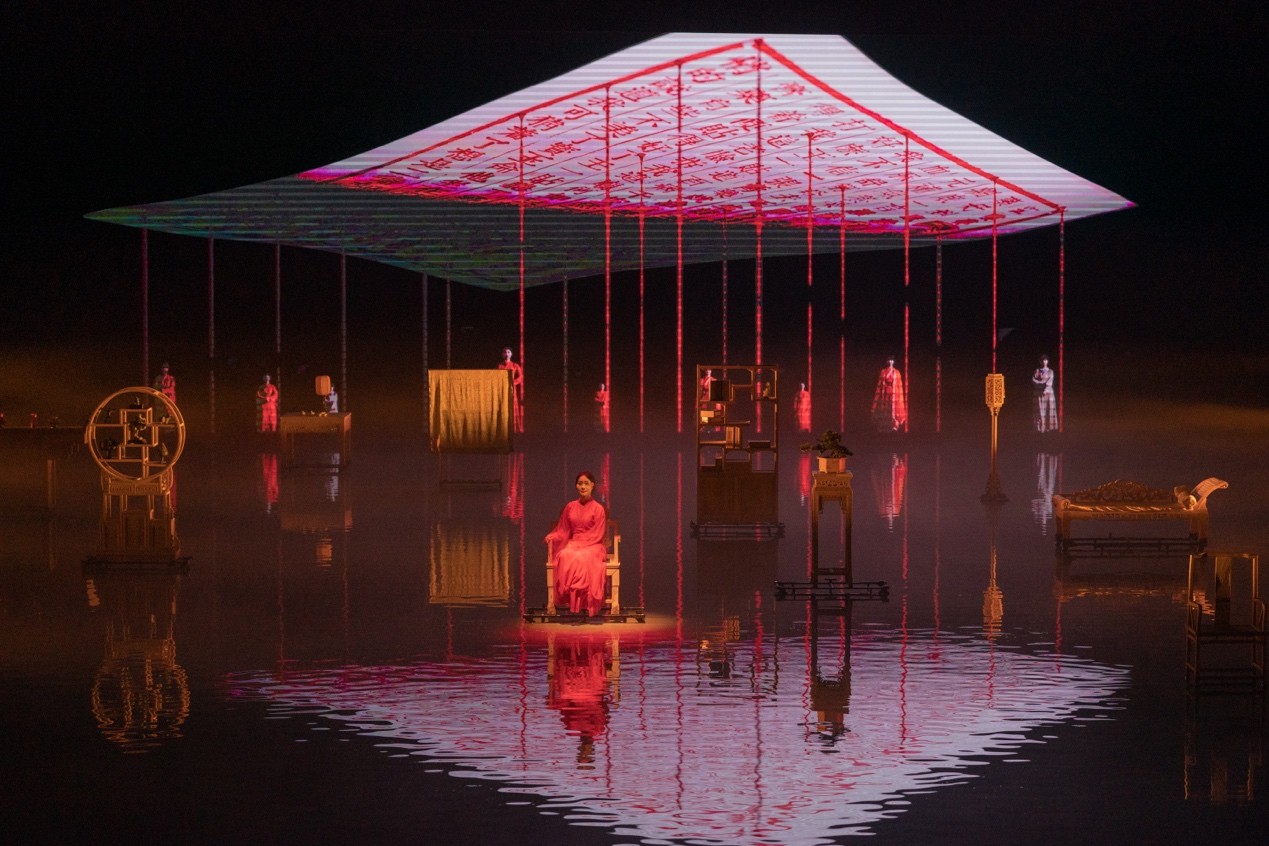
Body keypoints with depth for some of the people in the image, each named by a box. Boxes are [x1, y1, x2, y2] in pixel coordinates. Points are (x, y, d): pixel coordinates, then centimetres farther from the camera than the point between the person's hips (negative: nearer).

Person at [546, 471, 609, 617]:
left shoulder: (598, 509, 1)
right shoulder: (570, 507, 13)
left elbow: (597, 535, -3)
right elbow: (563, 530, 15)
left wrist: (580, 543, -13)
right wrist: (552, 536, -5)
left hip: (592, 546, -3)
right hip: (573, 544, 3)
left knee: (582, 558, -37)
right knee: (565, 556, -33)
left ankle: (585, 604, -36)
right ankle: (568, 599, -36)